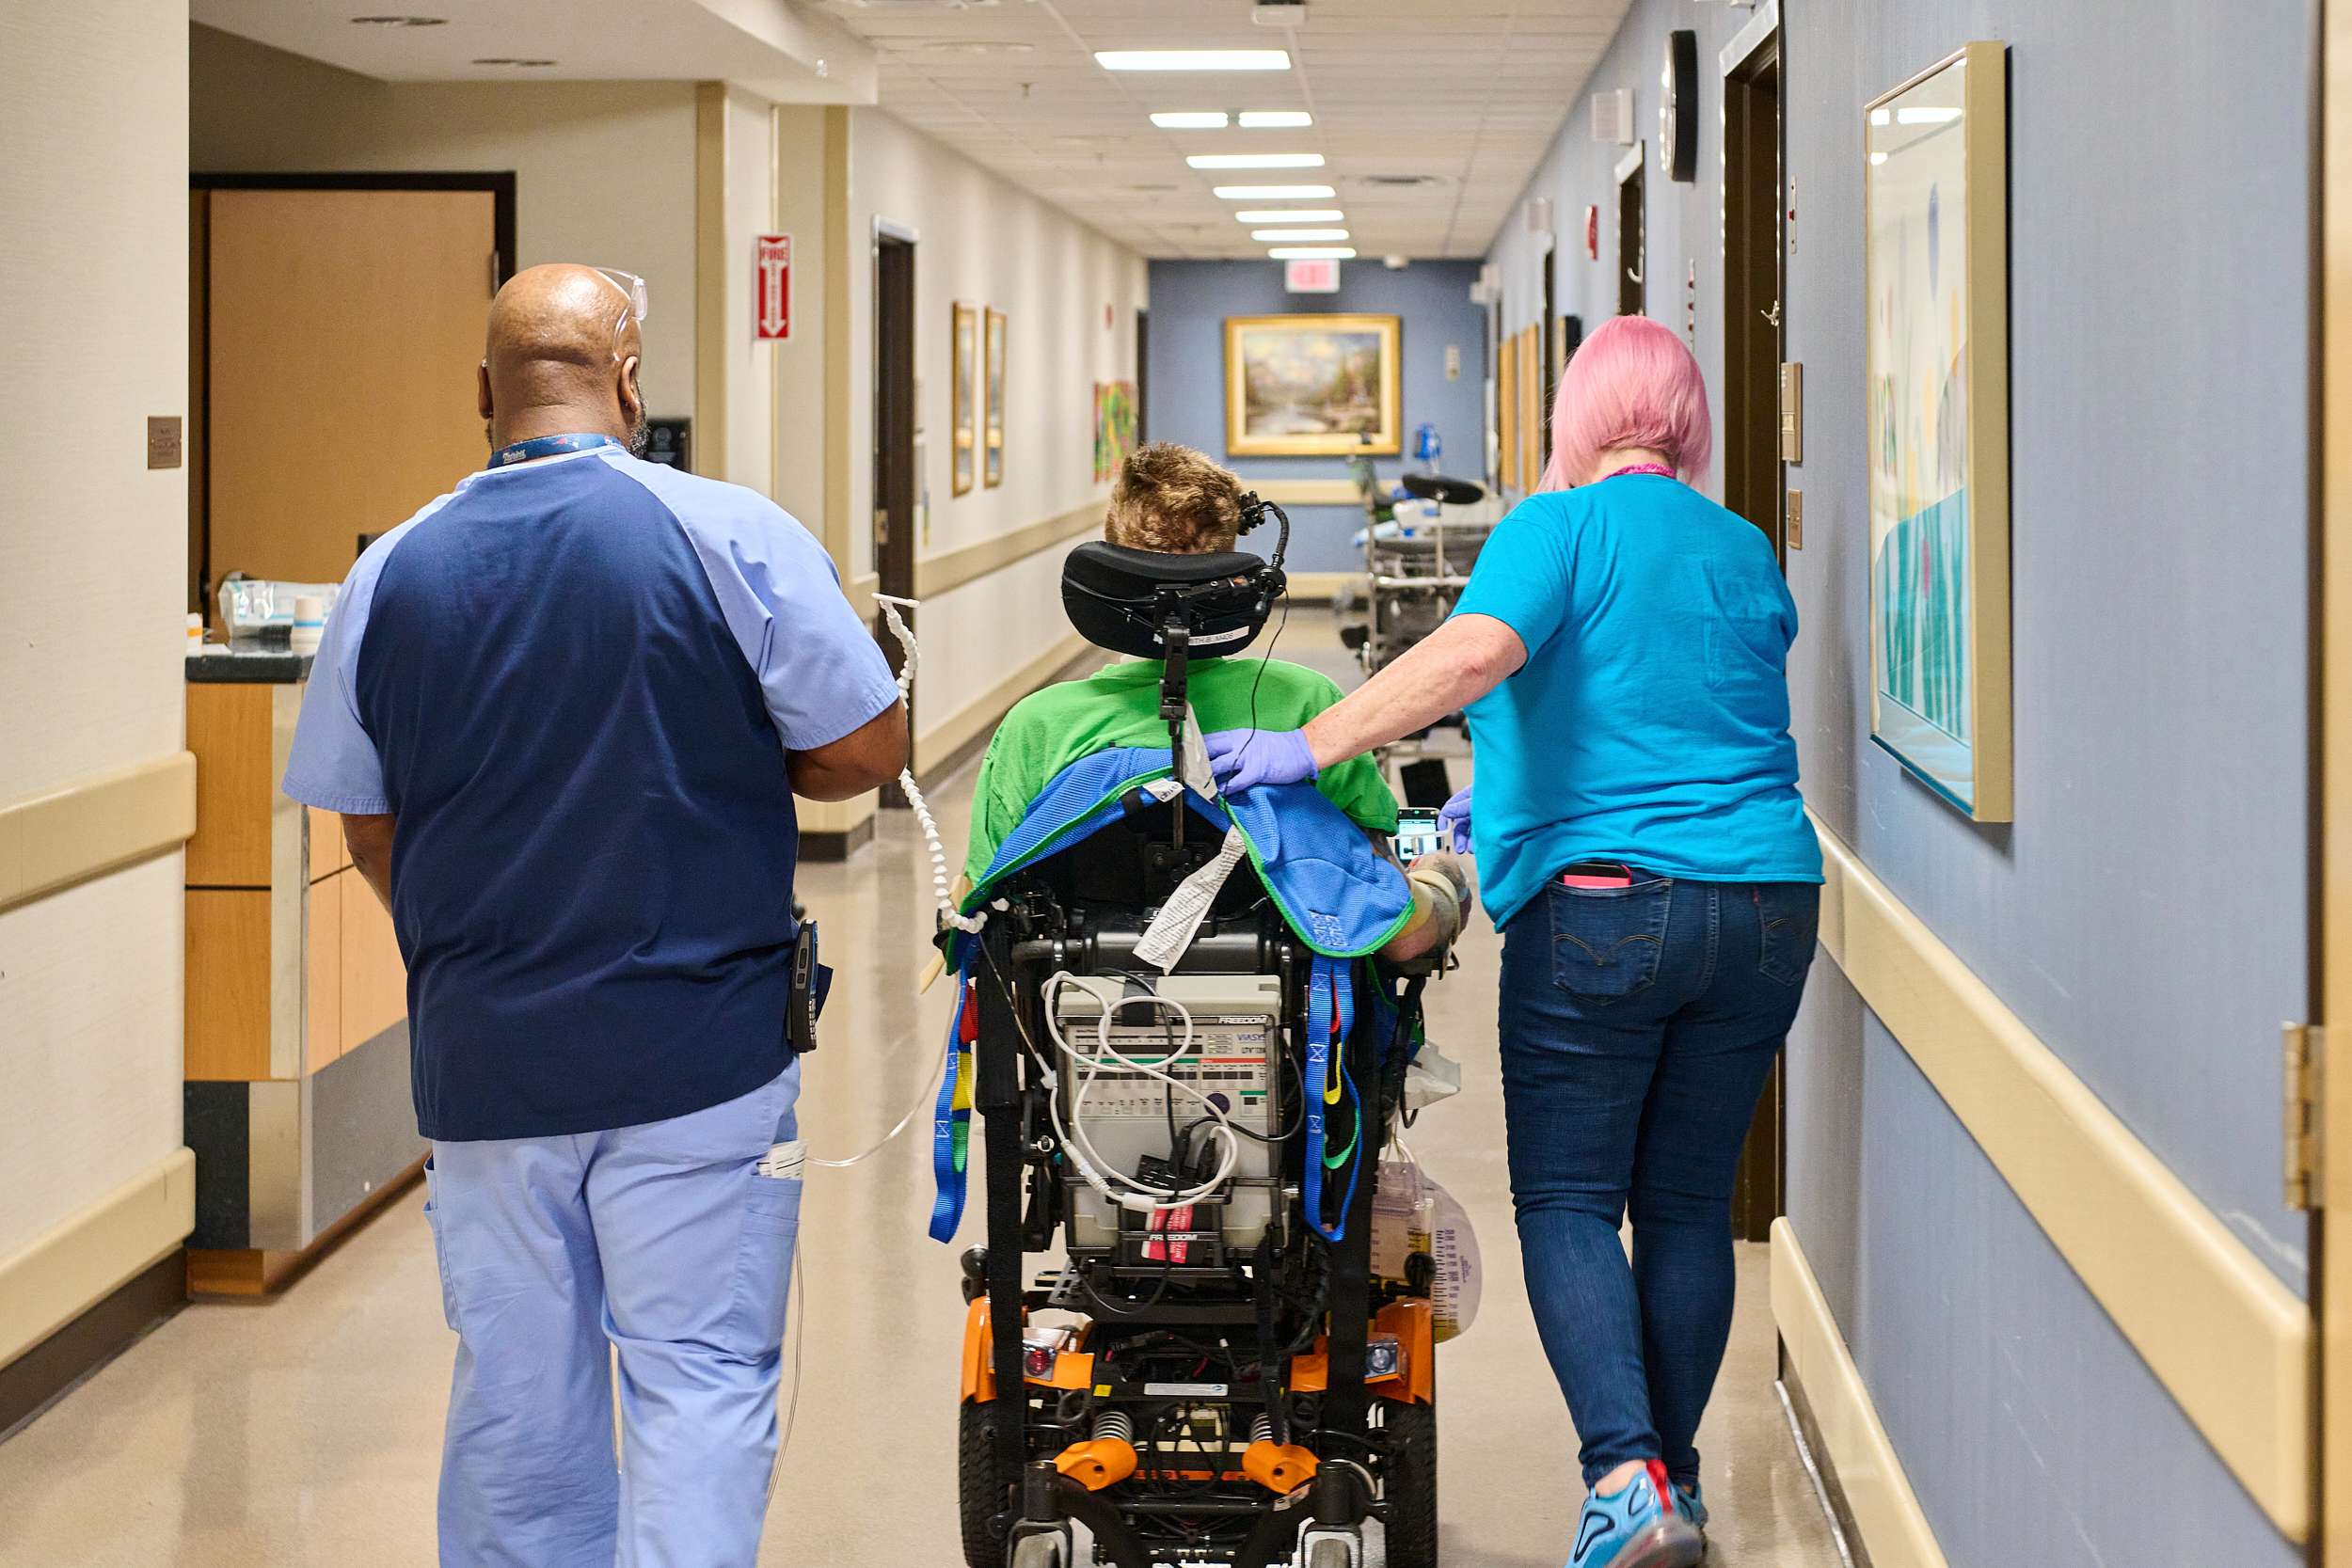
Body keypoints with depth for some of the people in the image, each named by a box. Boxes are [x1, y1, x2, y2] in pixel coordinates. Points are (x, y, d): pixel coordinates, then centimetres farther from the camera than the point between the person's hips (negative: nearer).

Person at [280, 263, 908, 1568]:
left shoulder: (391, 573, 3)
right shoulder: (731, 538, -9)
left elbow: (367, 834, 9)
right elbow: (869, 747, -6)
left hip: (479, 1062, 4)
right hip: (697, 1056, -3)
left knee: (515, 1397, 12)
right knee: (698, 1383, 1)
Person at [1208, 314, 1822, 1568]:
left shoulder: (1562, 526, -4)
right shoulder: (1750, 555, 14)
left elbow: (1476, 649, -23)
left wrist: (1310, 746, -27)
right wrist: (1514, 790, 28)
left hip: (1602, 905, -5)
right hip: (1766, 904, 5)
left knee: (1566, 1201, 1)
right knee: (1689, 1203, 13)